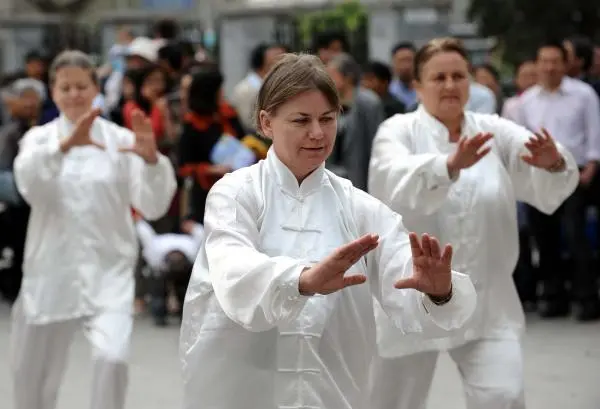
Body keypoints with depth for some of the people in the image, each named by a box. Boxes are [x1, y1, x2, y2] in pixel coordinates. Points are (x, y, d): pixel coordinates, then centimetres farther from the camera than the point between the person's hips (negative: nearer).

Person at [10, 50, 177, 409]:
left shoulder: (120, 140, 1)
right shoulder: (39, 138, 3)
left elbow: (153, 206, -10)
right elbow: (30, 184, -20)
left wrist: (151, 159, -29)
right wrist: (65, 145, -39)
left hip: (108, 271, -2)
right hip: (51, 271, 2)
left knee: (112, 356, -26)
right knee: (32, 375, 12)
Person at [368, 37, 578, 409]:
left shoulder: (494, 132, 2)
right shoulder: (399, 132, -6)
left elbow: (548, 187, -13)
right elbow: (401, 181, -30)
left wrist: (553, 162, -38)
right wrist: (451, 165, -50)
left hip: (486, 302, 1)